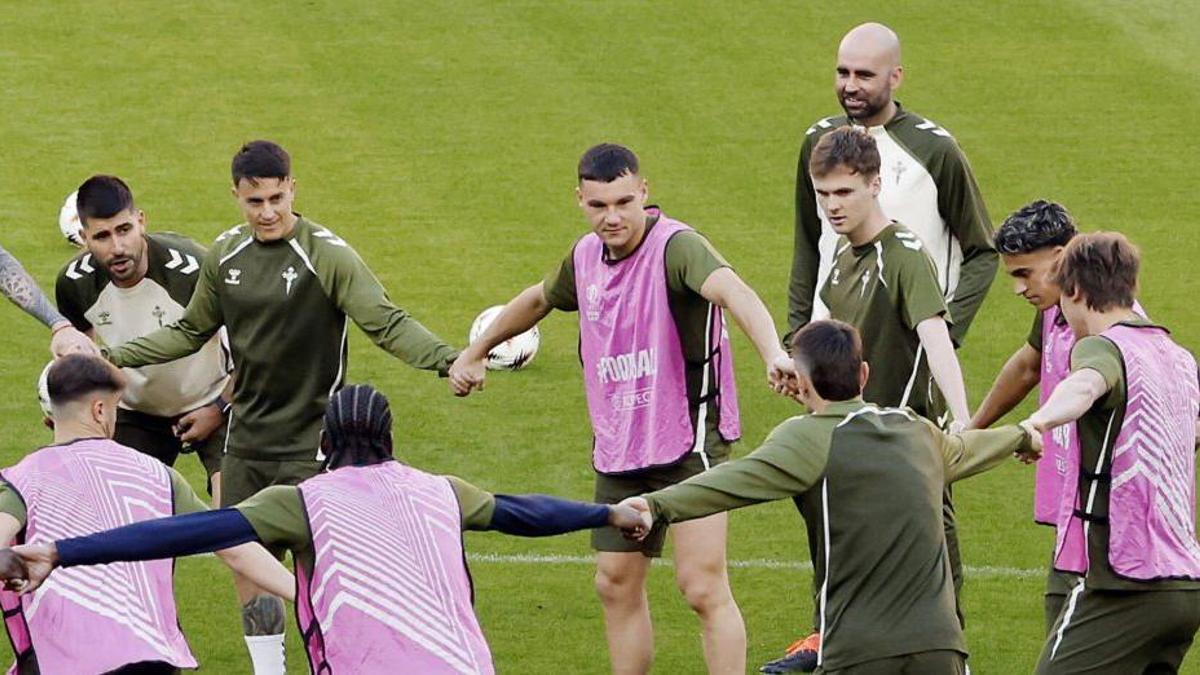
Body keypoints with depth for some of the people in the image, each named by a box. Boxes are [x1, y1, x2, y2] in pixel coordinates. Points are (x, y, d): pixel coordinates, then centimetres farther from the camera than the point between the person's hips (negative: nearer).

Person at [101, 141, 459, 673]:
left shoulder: (327, 255, -14)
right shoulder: (225, 256, 4)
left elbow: (387, 324, -20)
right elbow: (190, 331, 17)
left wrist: (446, 359, -37)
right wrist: (114, 357, 13)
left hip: (309, 446, -6)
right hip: (245, 443, 6)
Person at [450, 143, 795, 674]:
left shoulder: (675, 246, -19)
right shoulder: (586, 256, 5)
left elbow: (733, 292, -39)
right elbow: (539, 298, 28)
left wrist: (773, 354, -58)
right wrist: (475, 353, 38)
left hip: (687, 445, -8)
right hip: (616, 448, 8)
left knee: (703, 587, -12)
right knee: (617, 585, 12)